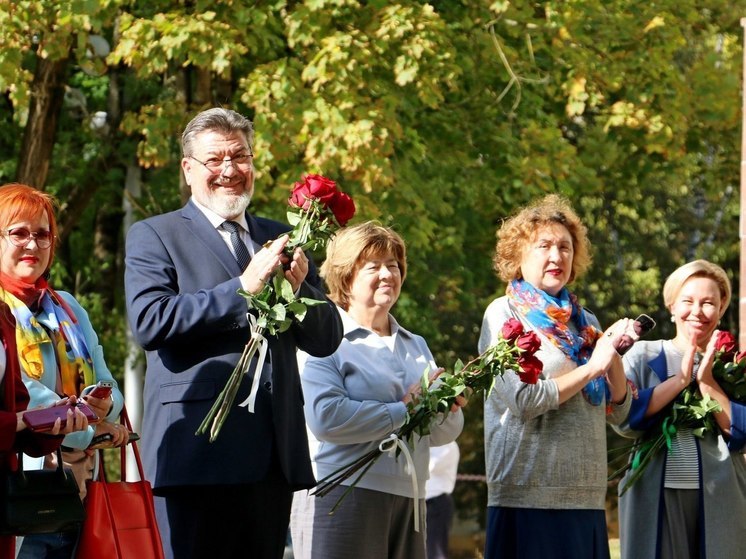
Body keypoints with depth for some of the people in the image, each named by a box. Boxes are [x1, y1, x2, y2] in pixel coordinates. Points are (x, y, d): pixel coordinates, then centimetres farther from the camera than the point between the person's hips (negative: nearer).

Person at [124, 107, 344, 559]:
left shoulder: (282, 240, 19)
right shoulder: (154, 237, 4)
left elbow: (326, 340, 14)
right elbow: (149, 321, -13)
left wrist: (299, 288, -7)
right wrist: (243, 287, -15)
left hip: (274, 454, 5)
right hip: (197, 450, -5)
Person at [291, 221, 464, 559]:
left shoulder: (415, 346, 23)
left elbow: (447, 432, 18)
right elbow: (325, 417, -19)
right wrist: (403, 413, -9)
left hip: (408, 502, 7)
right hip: (344, 499, -7)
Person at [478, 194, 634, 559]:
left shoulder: (584, 322, 16)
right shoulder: (503, 314, 0)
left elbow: (618, 412, 12)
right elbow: (523, 399, -13)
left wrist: (613, 358, -3)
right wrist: (592, 367, -8)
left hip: (587, 499, 5)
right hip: (530, 497, -5)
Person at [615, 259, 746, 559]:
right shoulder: (644, 355, 5)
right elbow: (625, 419, -8)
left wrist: (706, 381, -10)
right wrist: (680, 378, -10)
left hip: (720, 498, 1)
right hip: (656, 496, -1)